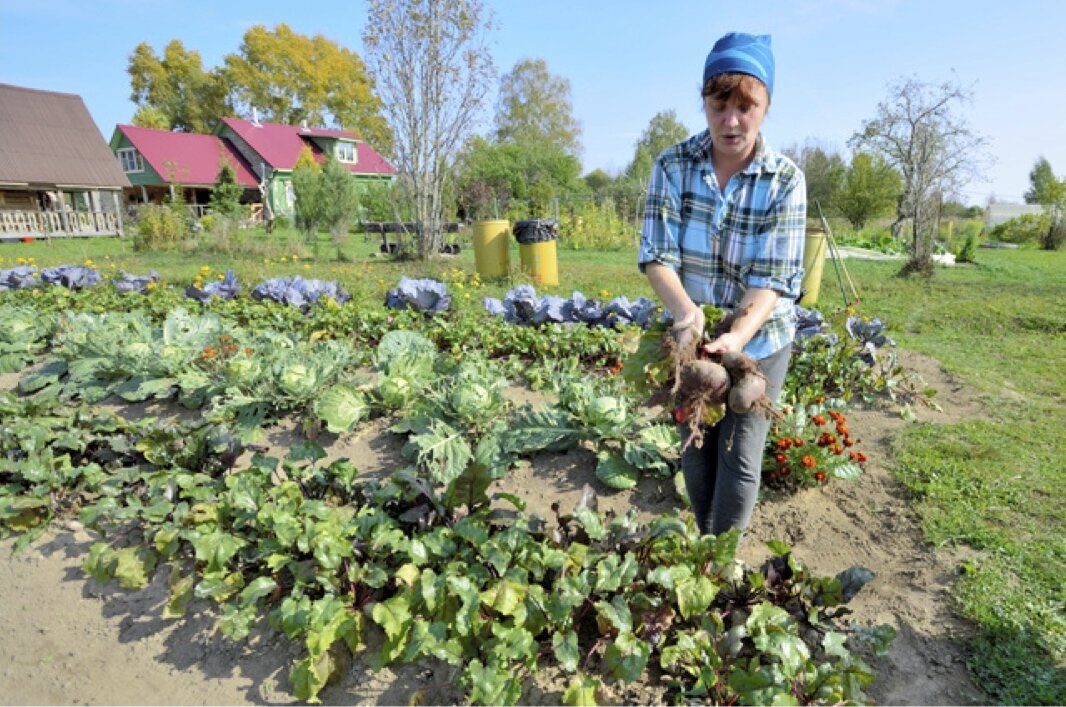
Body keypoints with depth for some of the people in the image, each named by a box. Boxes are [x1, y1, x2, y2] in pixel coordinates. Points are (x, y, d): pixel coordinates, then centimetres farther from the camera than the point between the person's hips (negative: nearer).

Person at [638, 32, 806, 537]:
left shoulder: (785, 180, -12)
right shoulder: (672, 166, -9)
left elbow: (773, 277, -17)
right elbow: (656, 255, -15)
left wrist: (737, 336, -36)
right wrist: (685, 312, -34)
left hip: (759, 339, -1)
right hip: (691, 334, 2)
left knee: (739, 457, 2)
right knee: (694, 451, 14)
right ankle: (703, 546, 40)